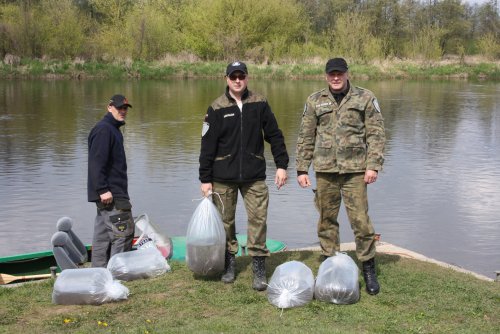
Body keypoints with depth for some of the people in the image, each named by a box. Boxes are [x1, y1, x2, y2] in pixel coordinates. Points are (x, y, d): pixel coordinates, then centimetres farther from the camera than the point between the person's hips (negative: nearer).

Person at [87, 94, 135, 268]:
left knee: (102, 235, 13)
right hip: (109, 194, -11)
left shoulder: (113, 129, 20)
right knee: (124, 230, -9)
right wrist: (103, 190, -25)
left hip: (110, 192, 11)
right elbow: (96, 162, -22)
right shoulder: (103, 130, -13)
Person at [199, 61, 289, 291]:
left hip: (254, 176, 0)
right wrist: (205, 179, -2)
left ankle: (259, 268, 2)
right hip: (223, 178, 0)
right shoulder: (217, 109, -1)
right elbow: (207, 145, 0)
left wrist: (281, 165, 3)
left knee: (258, 219, -5)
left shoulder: (259, 104, 3)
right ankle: (229, 263, 24)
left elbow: (274, 136, 9)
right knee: (226, 221, 7)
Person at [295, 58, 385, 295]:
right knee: (327, 219, 9)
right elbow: (305, 137, 11)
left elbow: (376, 134, 1)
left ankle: (369, 269, 9)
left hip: (354, 169, -2)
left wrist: (373, 165, -8)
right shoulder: (315, 101, 9)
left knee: (360, 219, -4)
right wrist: (302, 169, 6)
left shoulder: (365, 98, 4)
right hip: (325, 169, 2)